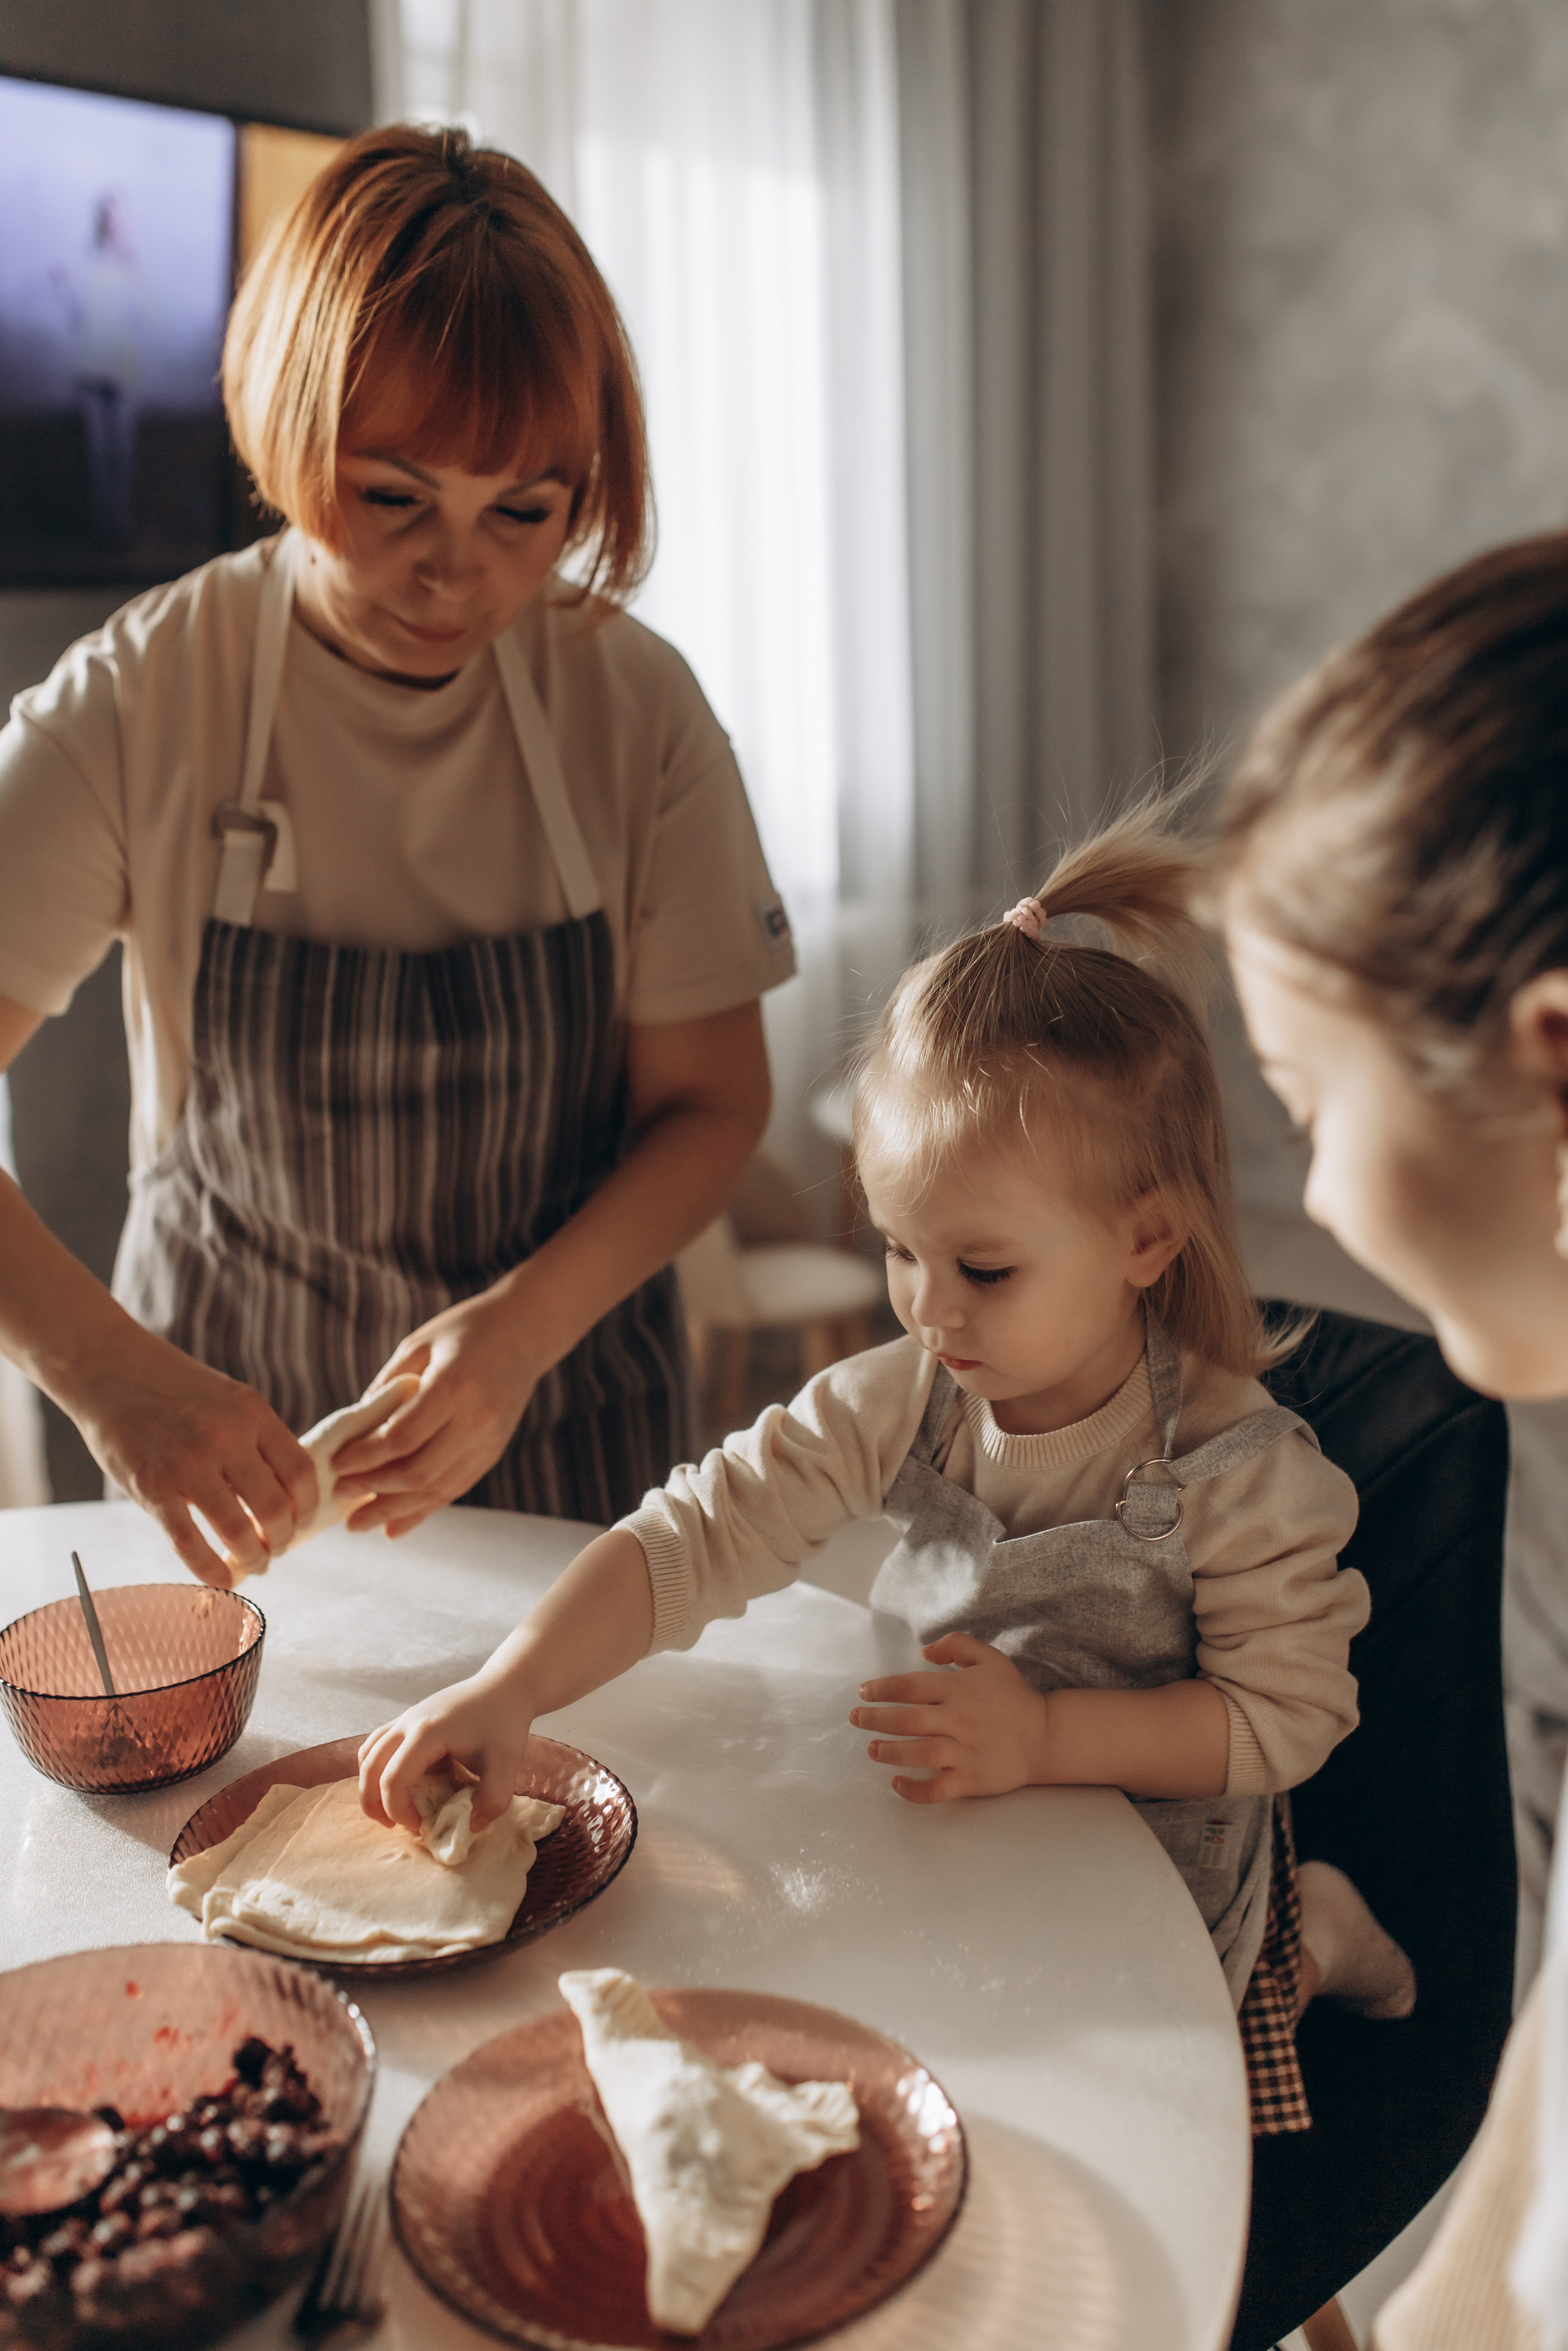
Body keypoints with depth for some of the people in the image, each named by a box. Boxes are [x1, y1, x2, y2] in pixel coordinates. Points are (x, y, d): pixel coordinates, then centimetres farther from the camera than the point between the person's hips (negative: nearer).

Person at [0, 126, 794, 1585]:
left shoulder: (634, 706, -13)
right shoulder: (138, 707, -17)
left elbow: (710, 1101, -8)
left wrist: (525, 1325, -24)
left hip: (564, 1425, 1)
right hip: (230, 1432, -1)